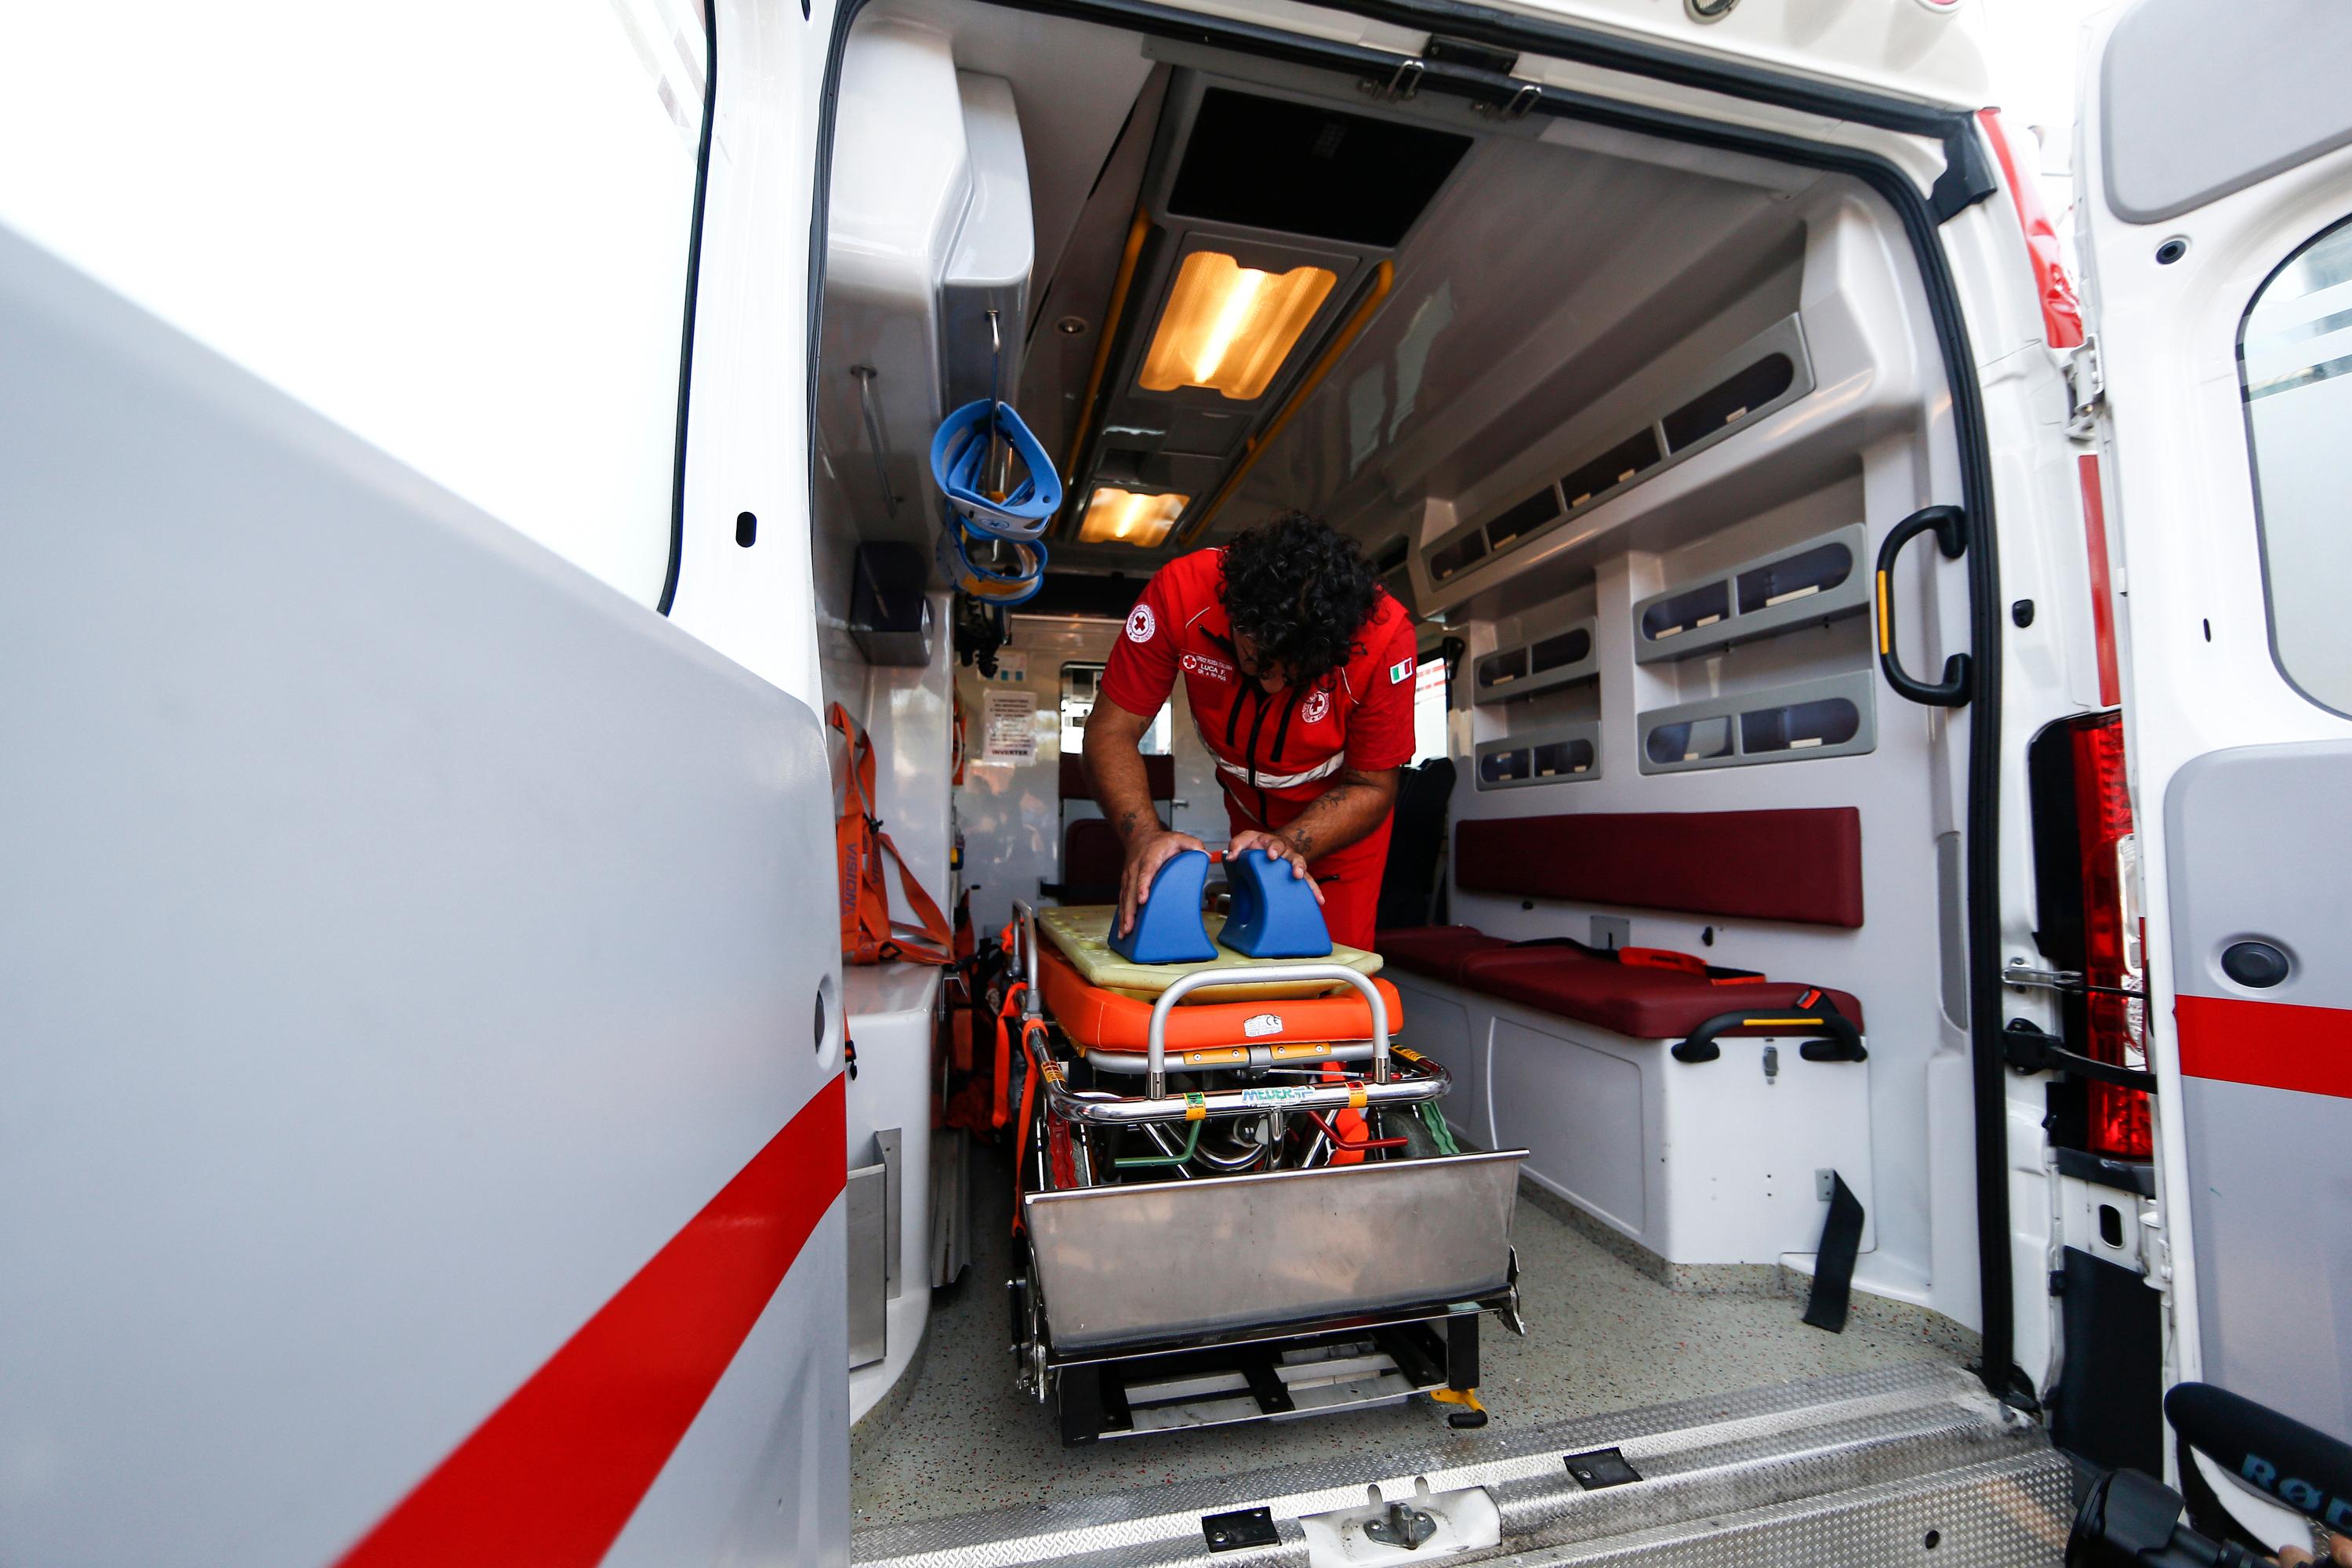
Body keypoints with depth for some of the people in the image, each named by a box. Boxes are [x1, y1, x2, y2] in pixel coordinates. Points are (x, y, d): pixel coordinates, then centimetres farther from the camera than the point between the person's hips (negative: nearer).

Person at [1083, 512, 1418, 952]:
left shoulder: (1385, 635, -33)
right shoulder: (1180, 592, -31)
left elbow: (1371, 786, -22)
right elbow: (1112, 730, -26)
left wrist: (1288, 844, -39)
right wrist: (1144, 834, -43)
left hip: (1341, 818, -1)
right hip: (1249, 812, 2)